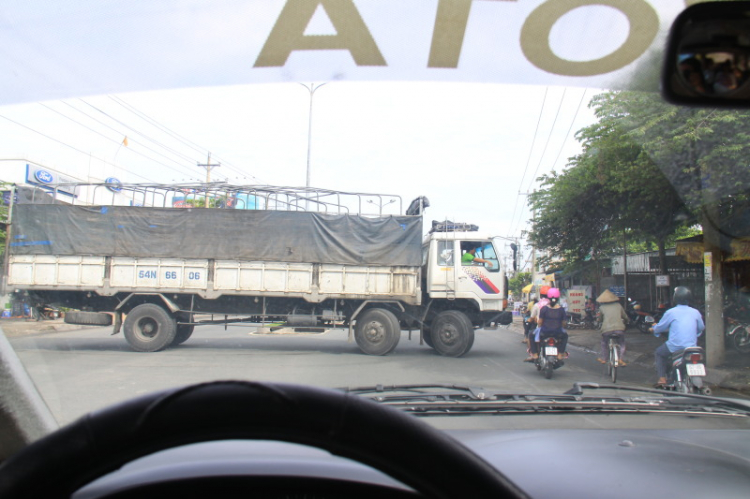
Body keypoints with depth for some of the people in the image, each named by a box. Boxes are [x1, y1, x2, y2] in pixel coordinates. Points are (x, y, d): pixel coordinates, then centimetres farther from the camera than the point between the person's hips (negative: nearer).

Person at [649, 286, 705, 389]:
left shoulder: (671, 312, -6)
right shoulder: (695, 312, 6)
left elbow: (660, 327, 4)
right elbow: (701, 328, 19)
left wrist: (653, 329, 26)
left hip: (675, 346, -4)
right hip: (692, 346, 4)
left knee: (658, 354, 17)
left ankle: (662, 379, 4)